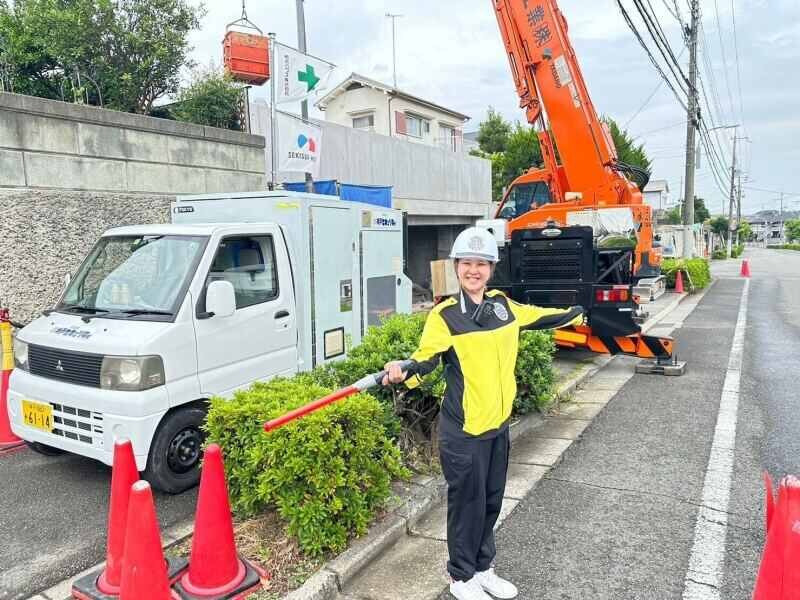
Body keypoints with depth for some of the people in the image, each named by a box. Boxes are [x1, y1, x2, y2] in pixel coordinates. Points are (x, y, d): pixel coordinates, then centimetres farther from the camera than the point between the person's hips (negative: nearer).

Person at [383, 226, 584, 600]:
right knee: (467, 502, 7)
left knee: (492, 501, 18)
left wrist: (576, 315, 37)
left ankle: (483, 569, 38)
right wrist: (402, 372, -45)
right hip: (463, 429, -6)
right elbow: (426, 358, -24)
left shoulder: (502, 305, 5)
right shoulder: (444, 315, -12)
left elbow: (539, 317, 23)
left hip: (498, 423, 6)